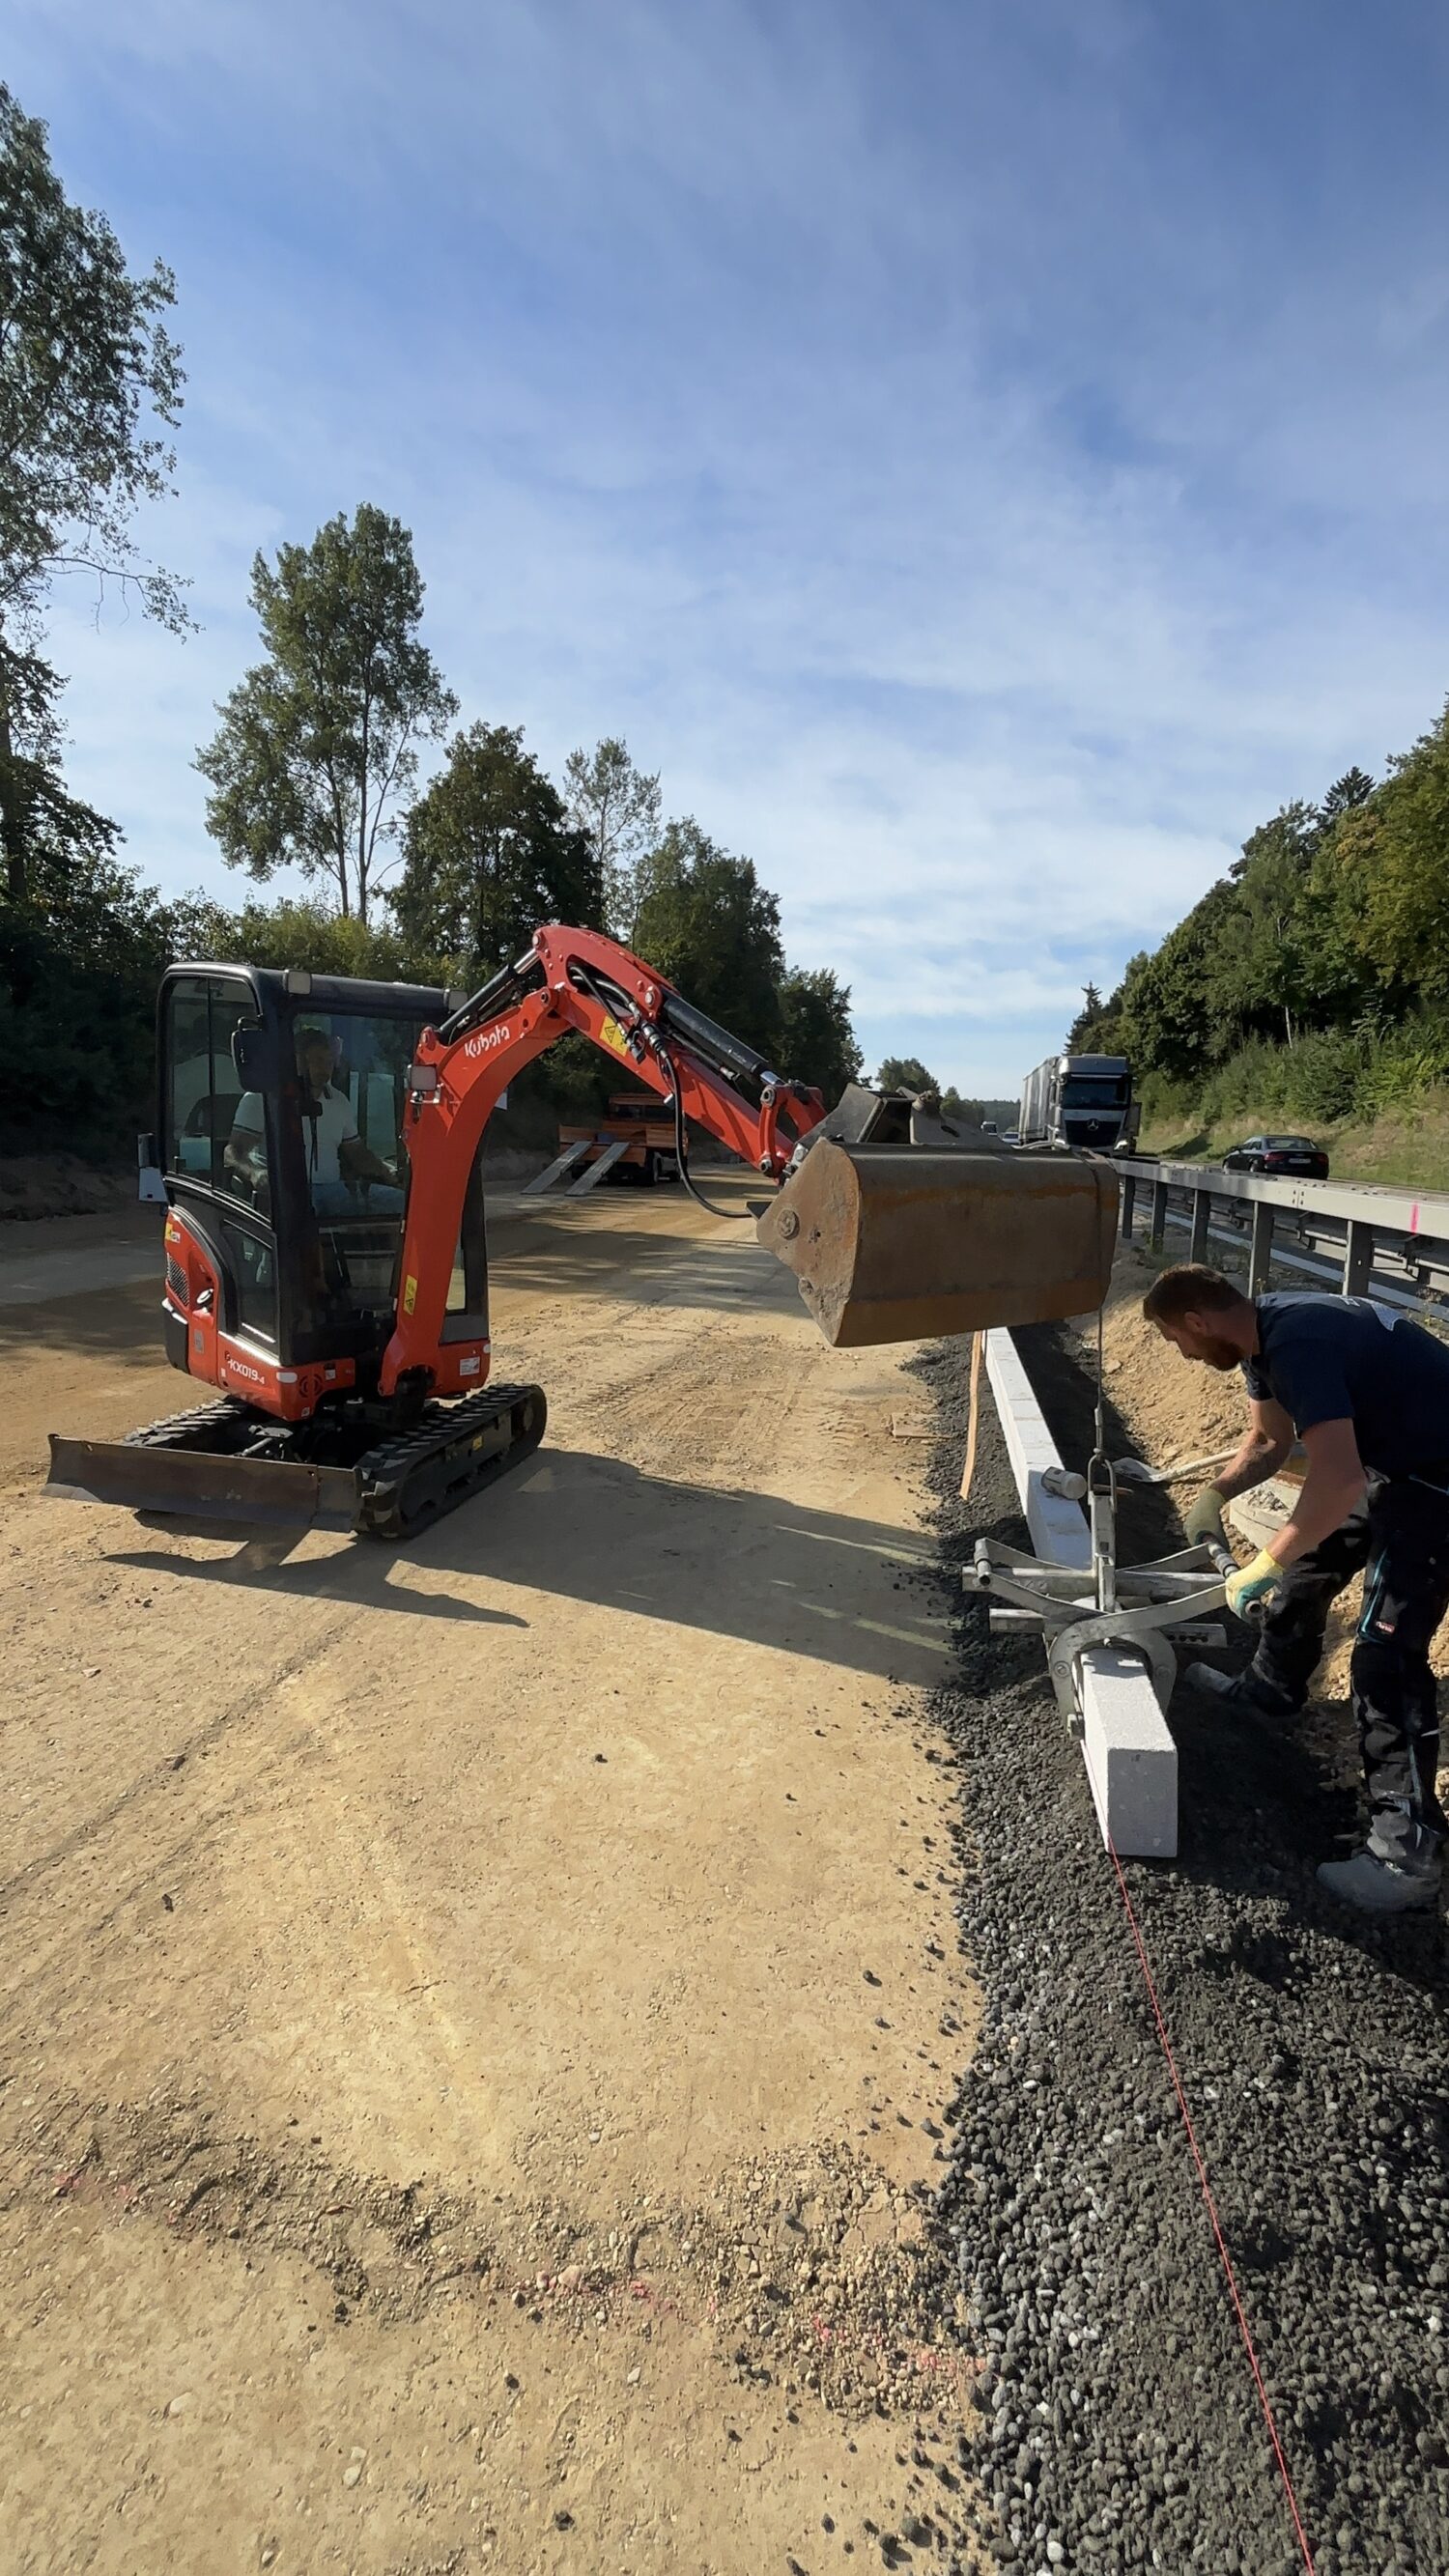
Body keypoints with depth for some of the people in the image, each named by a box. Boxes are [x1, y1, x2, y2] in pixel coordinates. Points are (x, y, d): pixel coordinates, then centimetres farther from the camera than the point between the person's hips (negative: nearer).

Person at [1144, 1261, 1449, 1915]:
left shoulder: (1297, 1344, -31)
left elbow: (1340, 1481, -40)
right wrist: (1216, 1493, 2)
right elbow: (1269, 1440, 15)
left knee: (1386, 1649, -13)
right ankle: (1270, 1689, 45)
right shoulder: (1262, 1333, 1)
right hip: (1390, 1457, 10)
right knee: (1306, 1571, 22)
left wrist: (1264, 1565, -31)